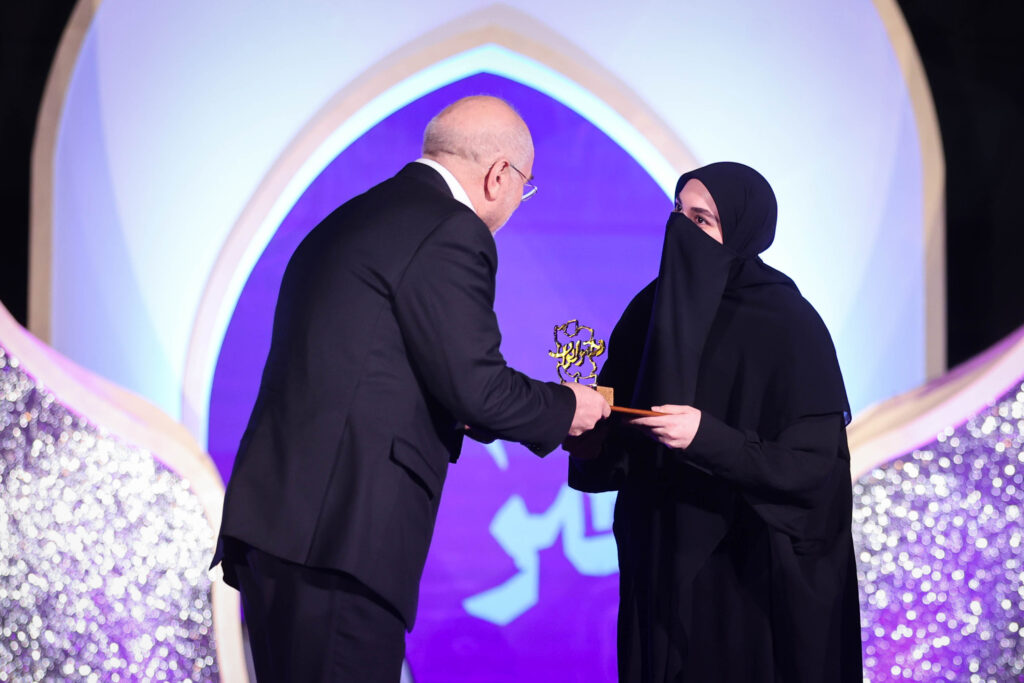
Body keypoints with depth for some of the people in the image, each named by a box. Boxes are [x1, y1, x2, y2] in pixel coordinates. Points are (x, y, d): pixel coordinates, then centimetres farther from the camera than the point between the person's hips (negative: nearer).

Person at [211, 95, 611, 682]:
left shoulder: (351, 219, 20)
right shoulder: (452, 232, -9)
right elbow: (475, 385, -12)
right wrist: (566, 408, 6)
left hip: (274, 519, 10)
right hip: (339, 539, -10)